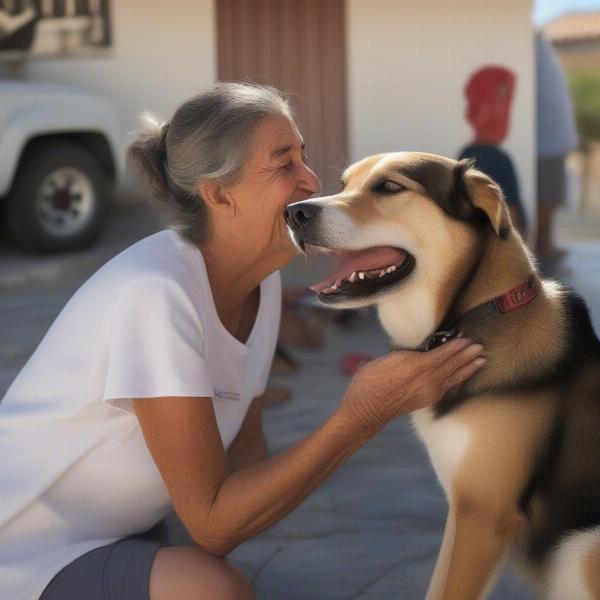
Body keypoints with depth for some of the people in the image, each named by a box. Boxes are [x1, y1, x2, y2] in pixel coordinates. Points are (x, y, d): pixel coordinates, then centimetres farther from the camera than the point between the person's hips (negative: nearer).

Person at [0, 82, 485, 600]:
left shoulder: (261, 279, -3)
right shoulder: (155, 292, -27)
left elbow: (244, 447, 1)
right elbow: (212, 524, -26)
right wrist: (362, 416, -31)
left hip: (113, 537, 8)